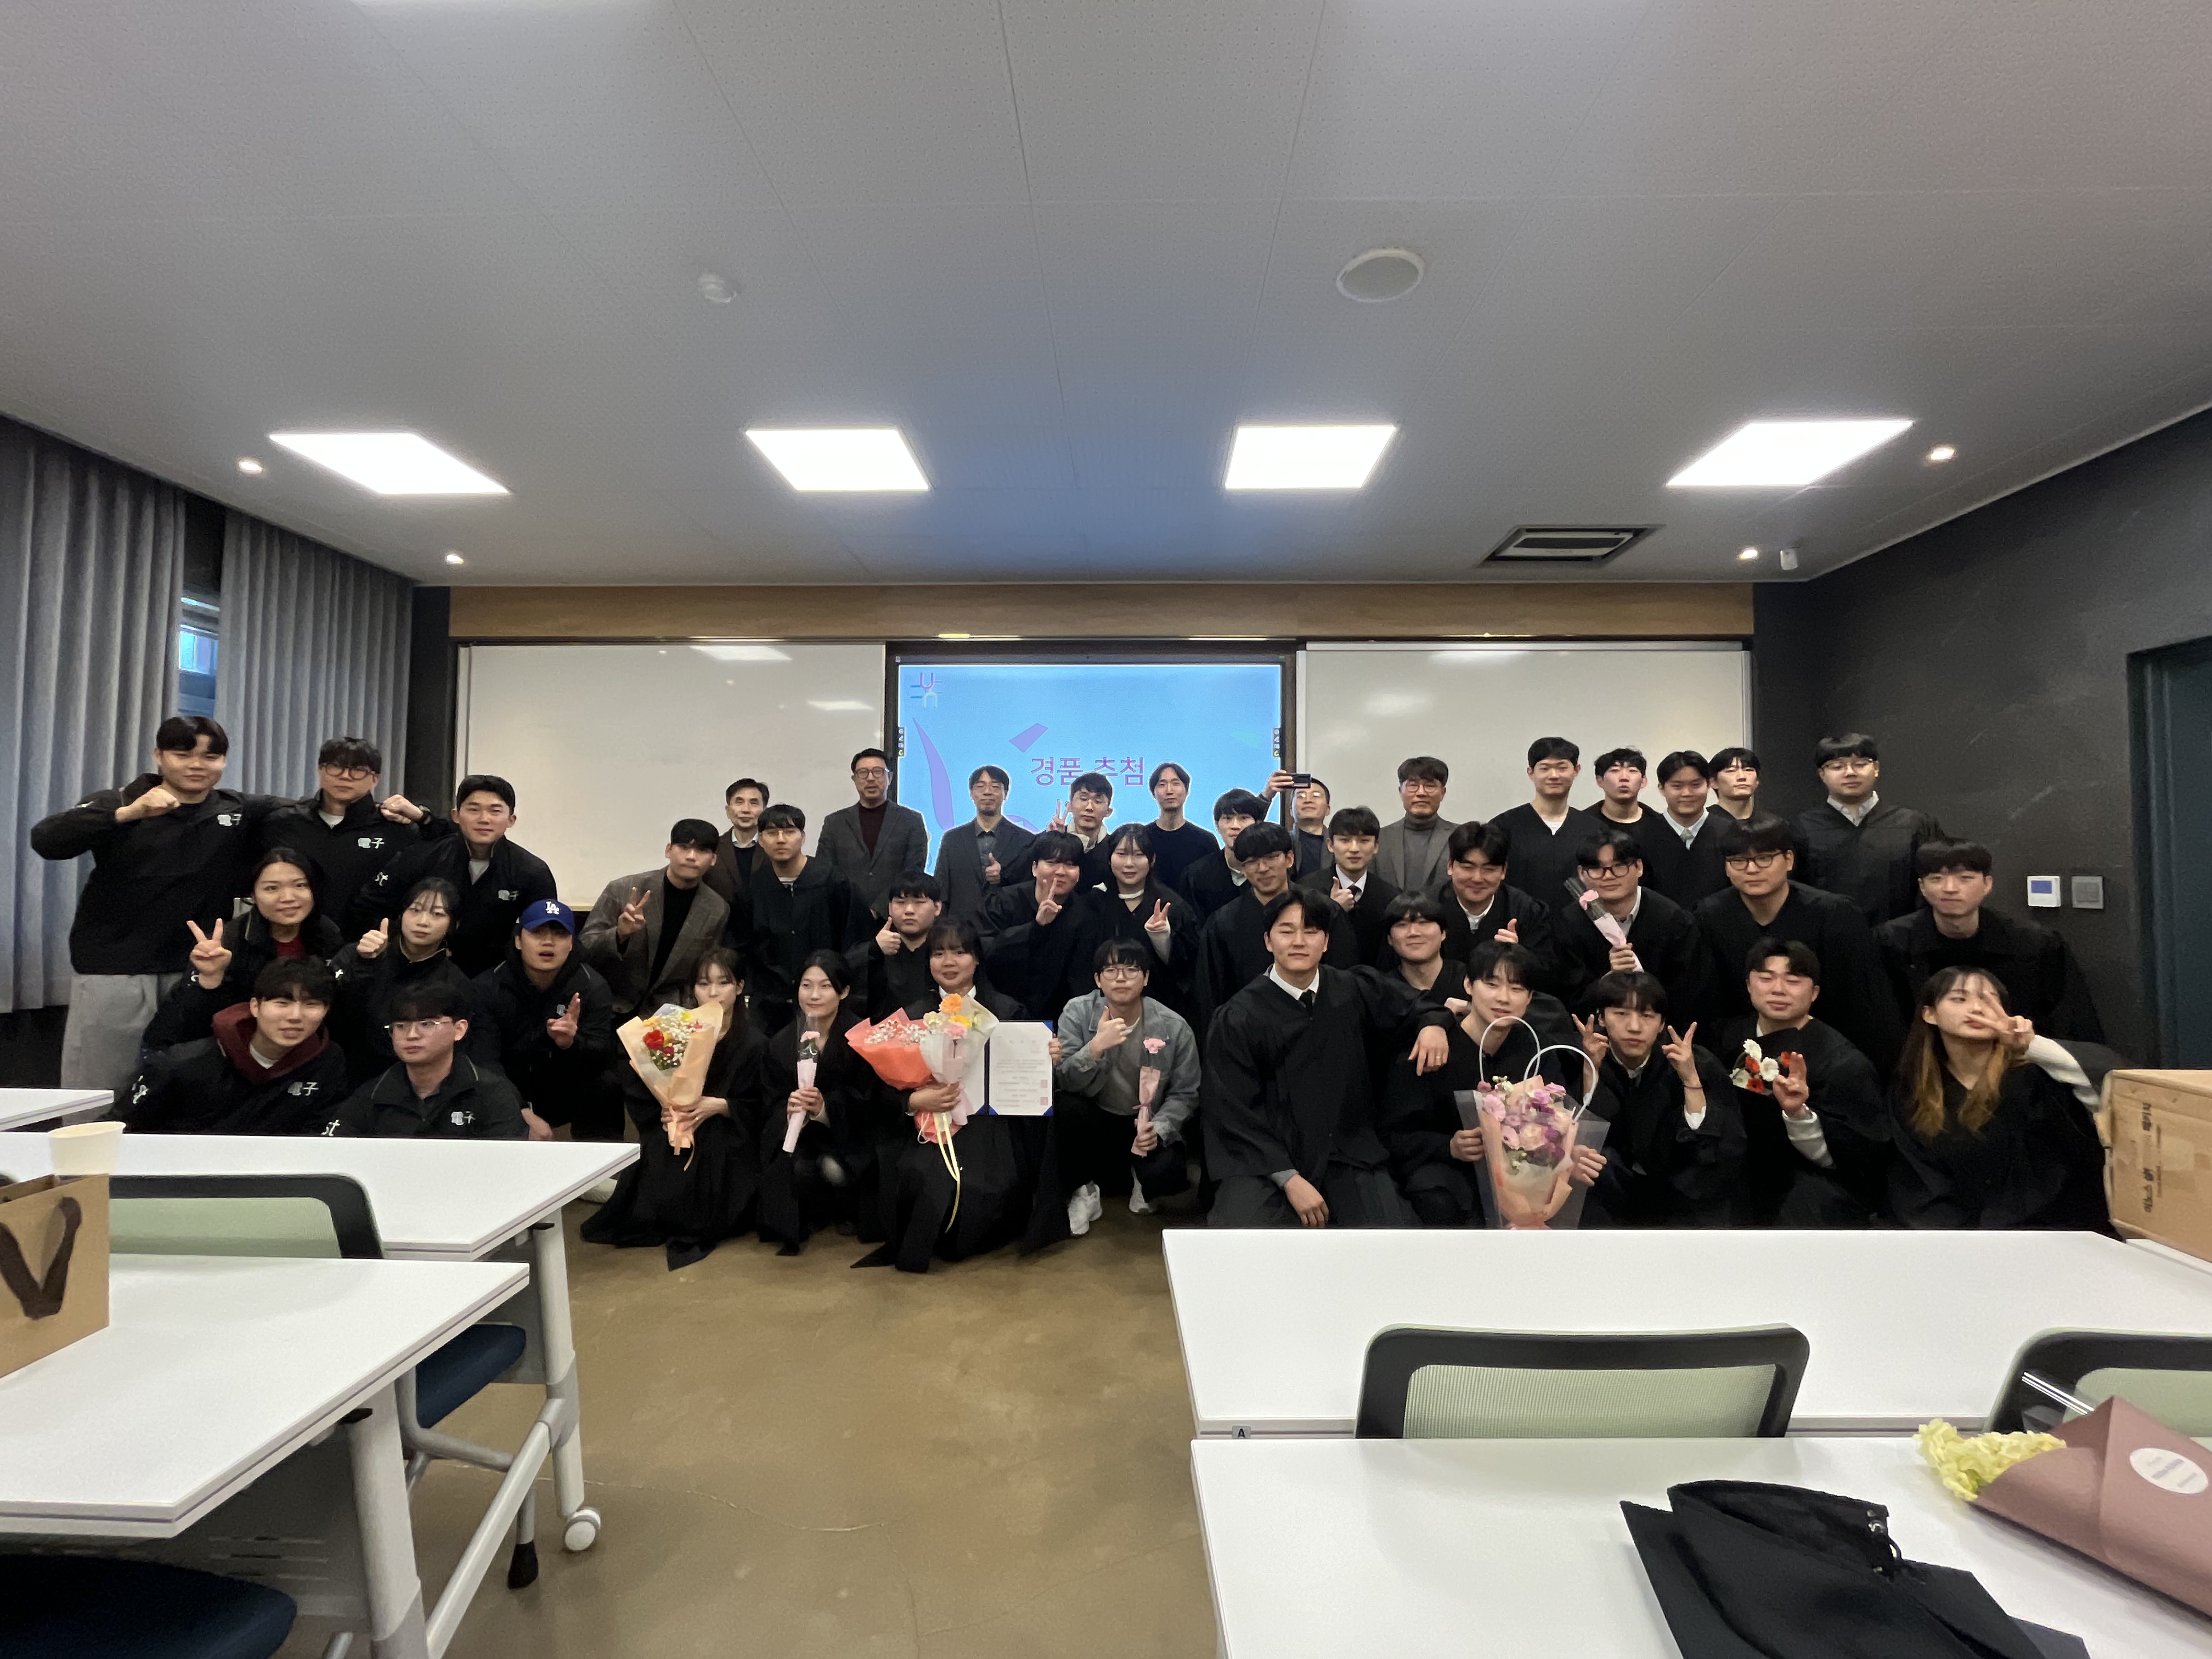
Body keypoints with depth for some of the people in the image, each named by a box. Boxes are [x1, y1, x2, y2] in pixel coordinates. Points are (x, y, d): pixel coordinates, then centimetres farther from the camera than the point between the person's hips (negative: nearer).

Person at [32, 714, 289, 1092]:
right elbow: (45, 841, -15)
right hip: (112, 972, -2)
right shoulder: (117, 805, 0)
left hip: (198, 974, 2)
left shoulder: (242, 812, 7)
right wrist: (129, 813, -29)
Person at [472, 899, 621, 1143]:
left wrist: (571, 1043, -40)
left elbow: (603, 1057, -17)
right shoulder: (488, 988, -9)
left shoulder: (592, 987, -8)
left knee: (605, 1087, -28)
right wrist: (522, 1114, -31)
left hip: (564, 1093, 0)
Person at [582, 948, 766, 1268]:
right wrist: (664, 1110, -13)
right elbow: (640, 1094, 6)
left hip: (726, 1131, -3)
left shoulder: (752, 1043, -4)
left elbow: (755, 1109, -4)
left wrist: (719, 1106, -21)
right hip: (672, 1129, 3)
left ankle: (692, 1230, -2)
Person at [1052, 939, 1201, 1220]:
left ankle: (1139, 1178, 11)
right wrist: (1096, 1047, -35)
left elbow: (1184, 1094, -3)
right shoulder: (1077, 1013, -11)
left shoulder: (1175, 1027, -11)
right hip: (1095, 1121, 0)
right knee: (1065, 1106, -31)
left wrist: (1159, 1130, -21)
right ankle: (1082, 1188, -4)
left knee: (1166, 1174, -29)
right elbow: (1066, 1082, -17)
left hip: (1147, 1127, 0)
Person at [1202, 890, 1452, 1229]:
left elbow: (1415, 1010, 21)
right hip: (1265, 1158, -3)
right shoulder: (1237, 1019, -7)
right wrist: (1289, 1179, -14)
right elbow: (1234, 1113, -7)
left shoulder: (1358, 991, 3)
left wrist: (1433, 1024, -3)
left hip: (1349, 1155, 4)